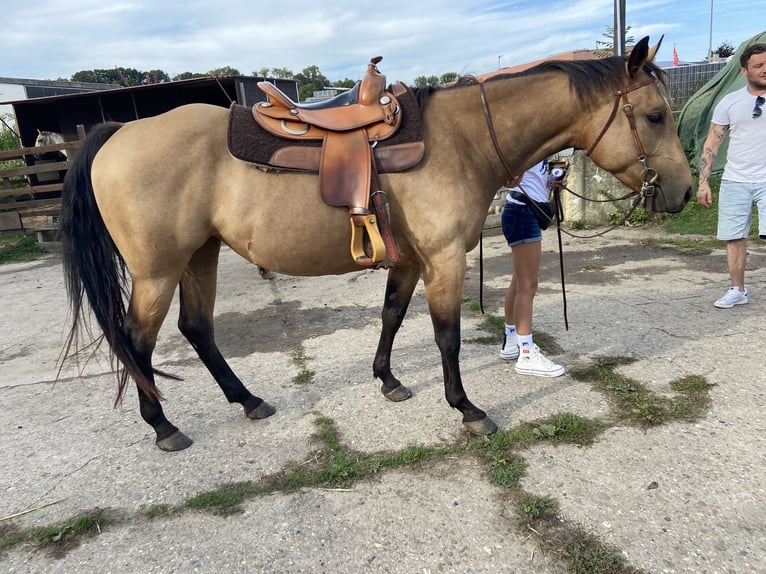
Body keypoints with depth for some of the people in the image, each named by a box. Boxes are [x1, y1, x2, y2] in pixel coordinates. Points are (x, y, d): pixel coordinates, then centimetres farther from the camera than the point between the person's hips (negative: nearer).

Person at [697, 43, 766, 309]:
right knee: (734, 237, 6)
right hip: (735, 181, 1)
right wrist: (703, 182, -2)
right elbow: (712, 143, 4)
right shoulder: (729, 102, 5)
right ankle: (737, 290, 19)